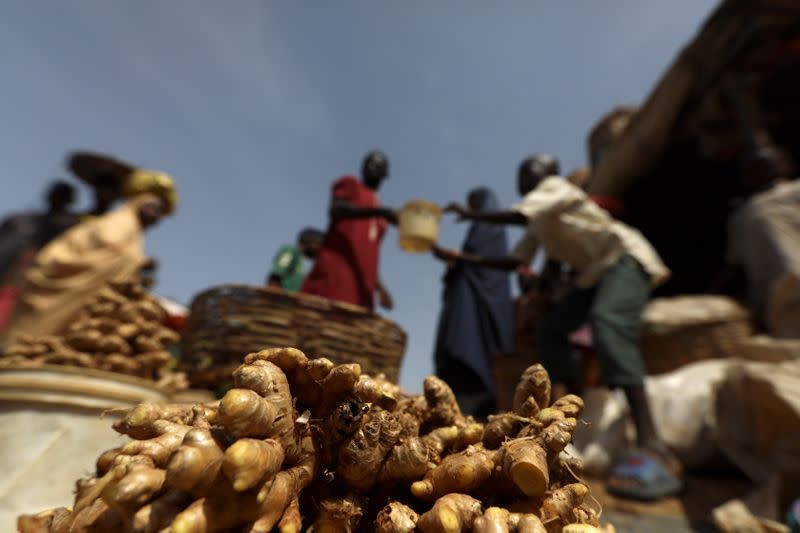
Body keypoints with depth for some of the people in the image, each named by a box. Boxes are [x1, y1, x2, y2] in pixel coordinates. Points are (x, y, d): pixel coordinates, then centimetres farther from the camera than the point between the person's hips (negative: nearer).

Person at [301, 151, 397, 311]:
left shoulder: (380, 216, 30)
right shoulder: (350, 184, 15)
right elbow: (335, 209, -8)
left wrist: (379, 287, 16)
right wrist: (380, 211, -17)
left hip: (360, 284, 6)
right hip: (334, 270, -6)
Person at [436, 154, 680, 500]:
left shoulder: (555, 185, -6)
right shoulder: (537, 227, 17)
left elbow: (518, 215, -26)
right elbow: (512, 262, 14)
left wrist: (470, 214, -12)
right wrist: (460, 258, 10)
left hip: (625, 256, -9)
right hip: (595, 270, 9)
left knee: (607, 321, -35)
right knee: (550, 330, -1)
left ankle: (651, 448, -44)